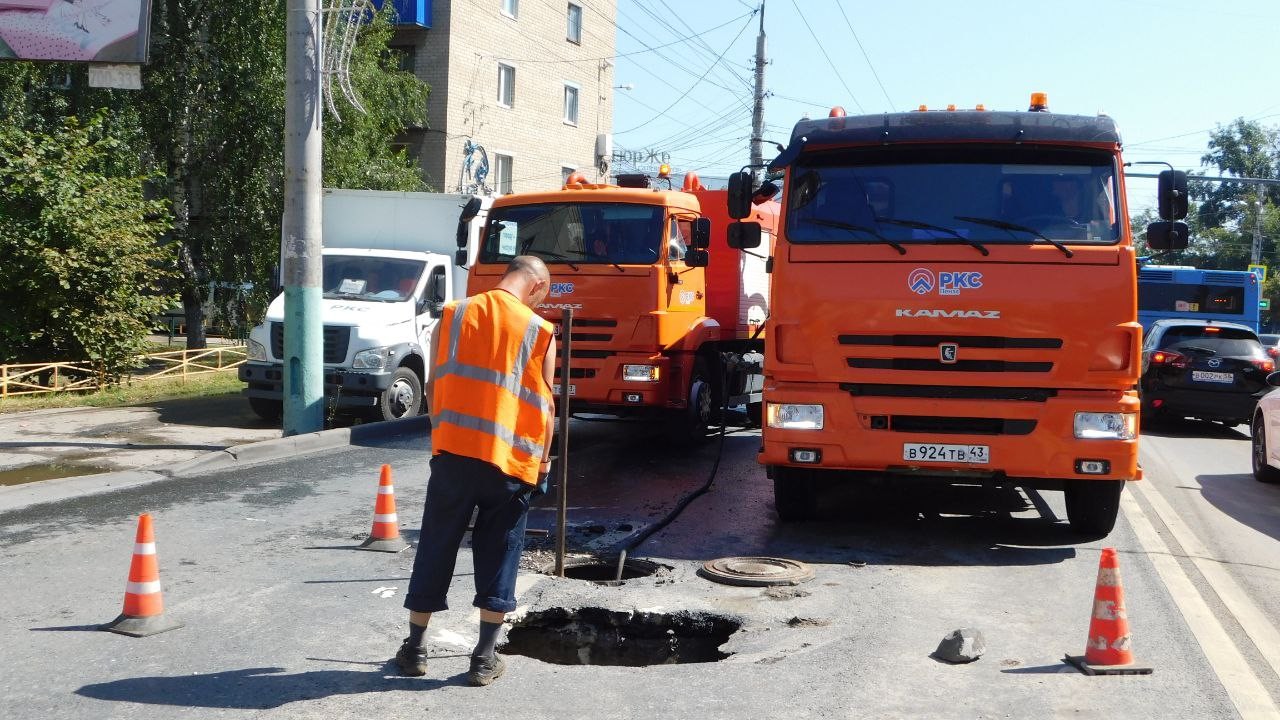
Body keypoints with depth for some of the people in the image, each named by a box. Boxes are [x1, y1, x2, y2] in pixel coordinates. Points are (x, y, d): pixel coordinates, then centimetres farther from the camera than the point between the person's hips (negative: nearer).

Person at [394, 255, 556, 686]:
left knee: (436, 551, 12)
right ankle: (485, 658, 11)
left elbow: (433, 387, 8)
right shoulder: (538, 331, -2)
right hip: (510, 461, -2)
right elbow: (544, 406, 0)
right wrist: (541, 459, 12)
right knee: (498, 557, 9)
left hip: (452, 454, 2)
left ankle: (414, 649, 21)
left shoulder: (453, 316, 4)